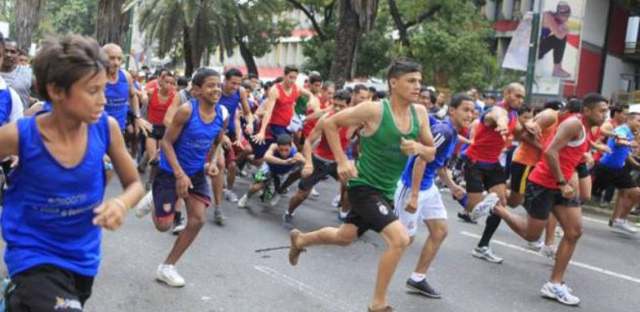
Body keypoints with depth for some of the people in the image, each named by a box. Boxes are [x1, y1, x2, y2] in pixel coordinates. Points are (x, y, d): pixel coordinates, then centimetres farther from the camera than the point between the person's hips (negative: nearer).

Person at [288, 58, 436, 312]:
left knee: (345, 237, 23)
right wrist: (342, 161, -15)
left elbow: (431, 154, 5)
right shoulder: (374, 110, -21)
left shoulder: (420, 113, -3)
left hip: (386, 191, 7)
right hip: (364, 186, -7)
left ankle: (300, 240, 52)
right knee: (399, 239, -21)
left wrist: (418, 148, -18)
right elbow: (330, 123, -10)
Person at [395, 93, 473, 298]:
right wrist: (414, 195, -28)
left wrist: (452, 187, 18)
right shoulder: (443, 131, -21)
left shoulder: (453, 135, 9)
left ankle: (417, 279, 18)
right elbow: (420, 160, -27)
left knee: (440, 231, 10)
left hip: (428, 187, 10)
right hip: (413, 187, -10)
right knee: (406, 238, 0)